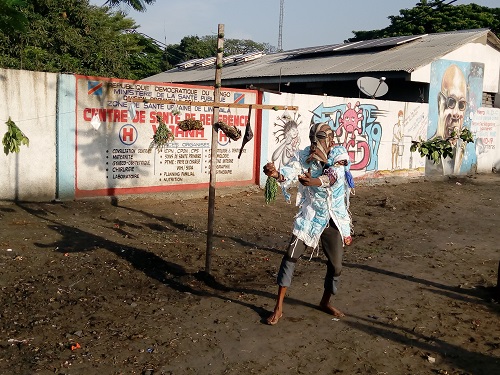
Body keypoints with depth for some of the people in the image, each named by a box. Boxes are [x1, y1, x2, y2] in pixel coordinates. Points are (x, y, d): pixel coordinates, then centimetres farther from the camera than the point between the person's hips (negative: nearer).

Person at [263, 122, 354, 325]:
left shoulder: (339, 154, -11)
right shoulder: (304, 155, -10)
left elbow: (333, 176, -30)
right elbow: (290, 172, -29)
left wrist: (314, 182, -52)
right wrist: (276, 173, -53)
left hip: (334, 219, 1)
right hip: (309, 217, -1)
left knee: (335, 265, 9)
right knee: (290, 257, -7)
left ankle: (325, 302, 35)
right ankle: (278, 307, 5)